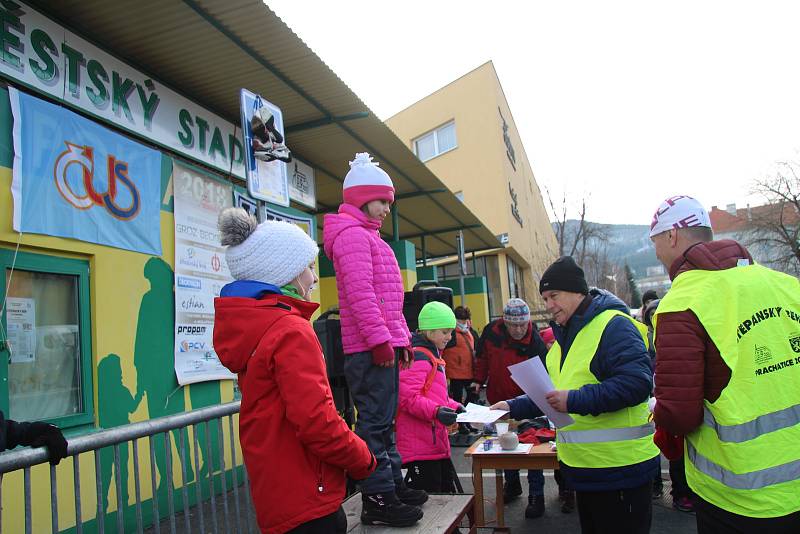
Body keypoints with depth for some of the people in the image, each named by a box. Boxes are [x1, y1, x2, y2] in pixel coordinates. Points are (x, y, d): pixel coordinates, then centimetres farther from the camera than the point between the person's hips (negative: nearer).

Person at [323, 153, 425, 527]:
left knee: (384, 418, 16)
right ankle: (377, 498, 2)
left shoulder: (367, 237, 24)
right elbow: (360, 293, -20)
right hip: (370, 347, -11)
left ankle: (392, 484, 26)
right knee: (375, 421, -6)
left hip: (383, 343, 11)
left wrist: (402, 336, 22)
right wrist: (380, 338, -21)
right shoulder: (352, 235, -9)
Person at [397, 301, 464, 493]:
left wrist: (454, 407, 13)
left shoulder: (432, 356, 20)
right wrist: (436, 411, -33)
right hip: (420, 447, -11)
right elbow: (408, 397, -24)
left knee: (446, 491, 16)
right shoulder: (417, 357, -14)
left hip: (436, 443, 11)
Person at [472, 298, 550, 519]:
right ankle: (512, 484, 38)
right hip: (498, 400, 4)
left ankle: (536, 495, 14)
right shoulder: (491, 331, -10)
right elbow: (482, 357, 8)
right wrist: (478, 380, 7)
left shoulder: (535, 342, -22)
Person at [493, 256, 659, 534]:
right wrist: (514, 407, 6)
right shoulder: (565, 335, 14)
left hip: (619, 469, -9)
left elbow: (637, 382, -28)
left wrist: (575, 400, -30)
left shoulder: (613, 325, -16)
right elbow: (552, 392, 18)